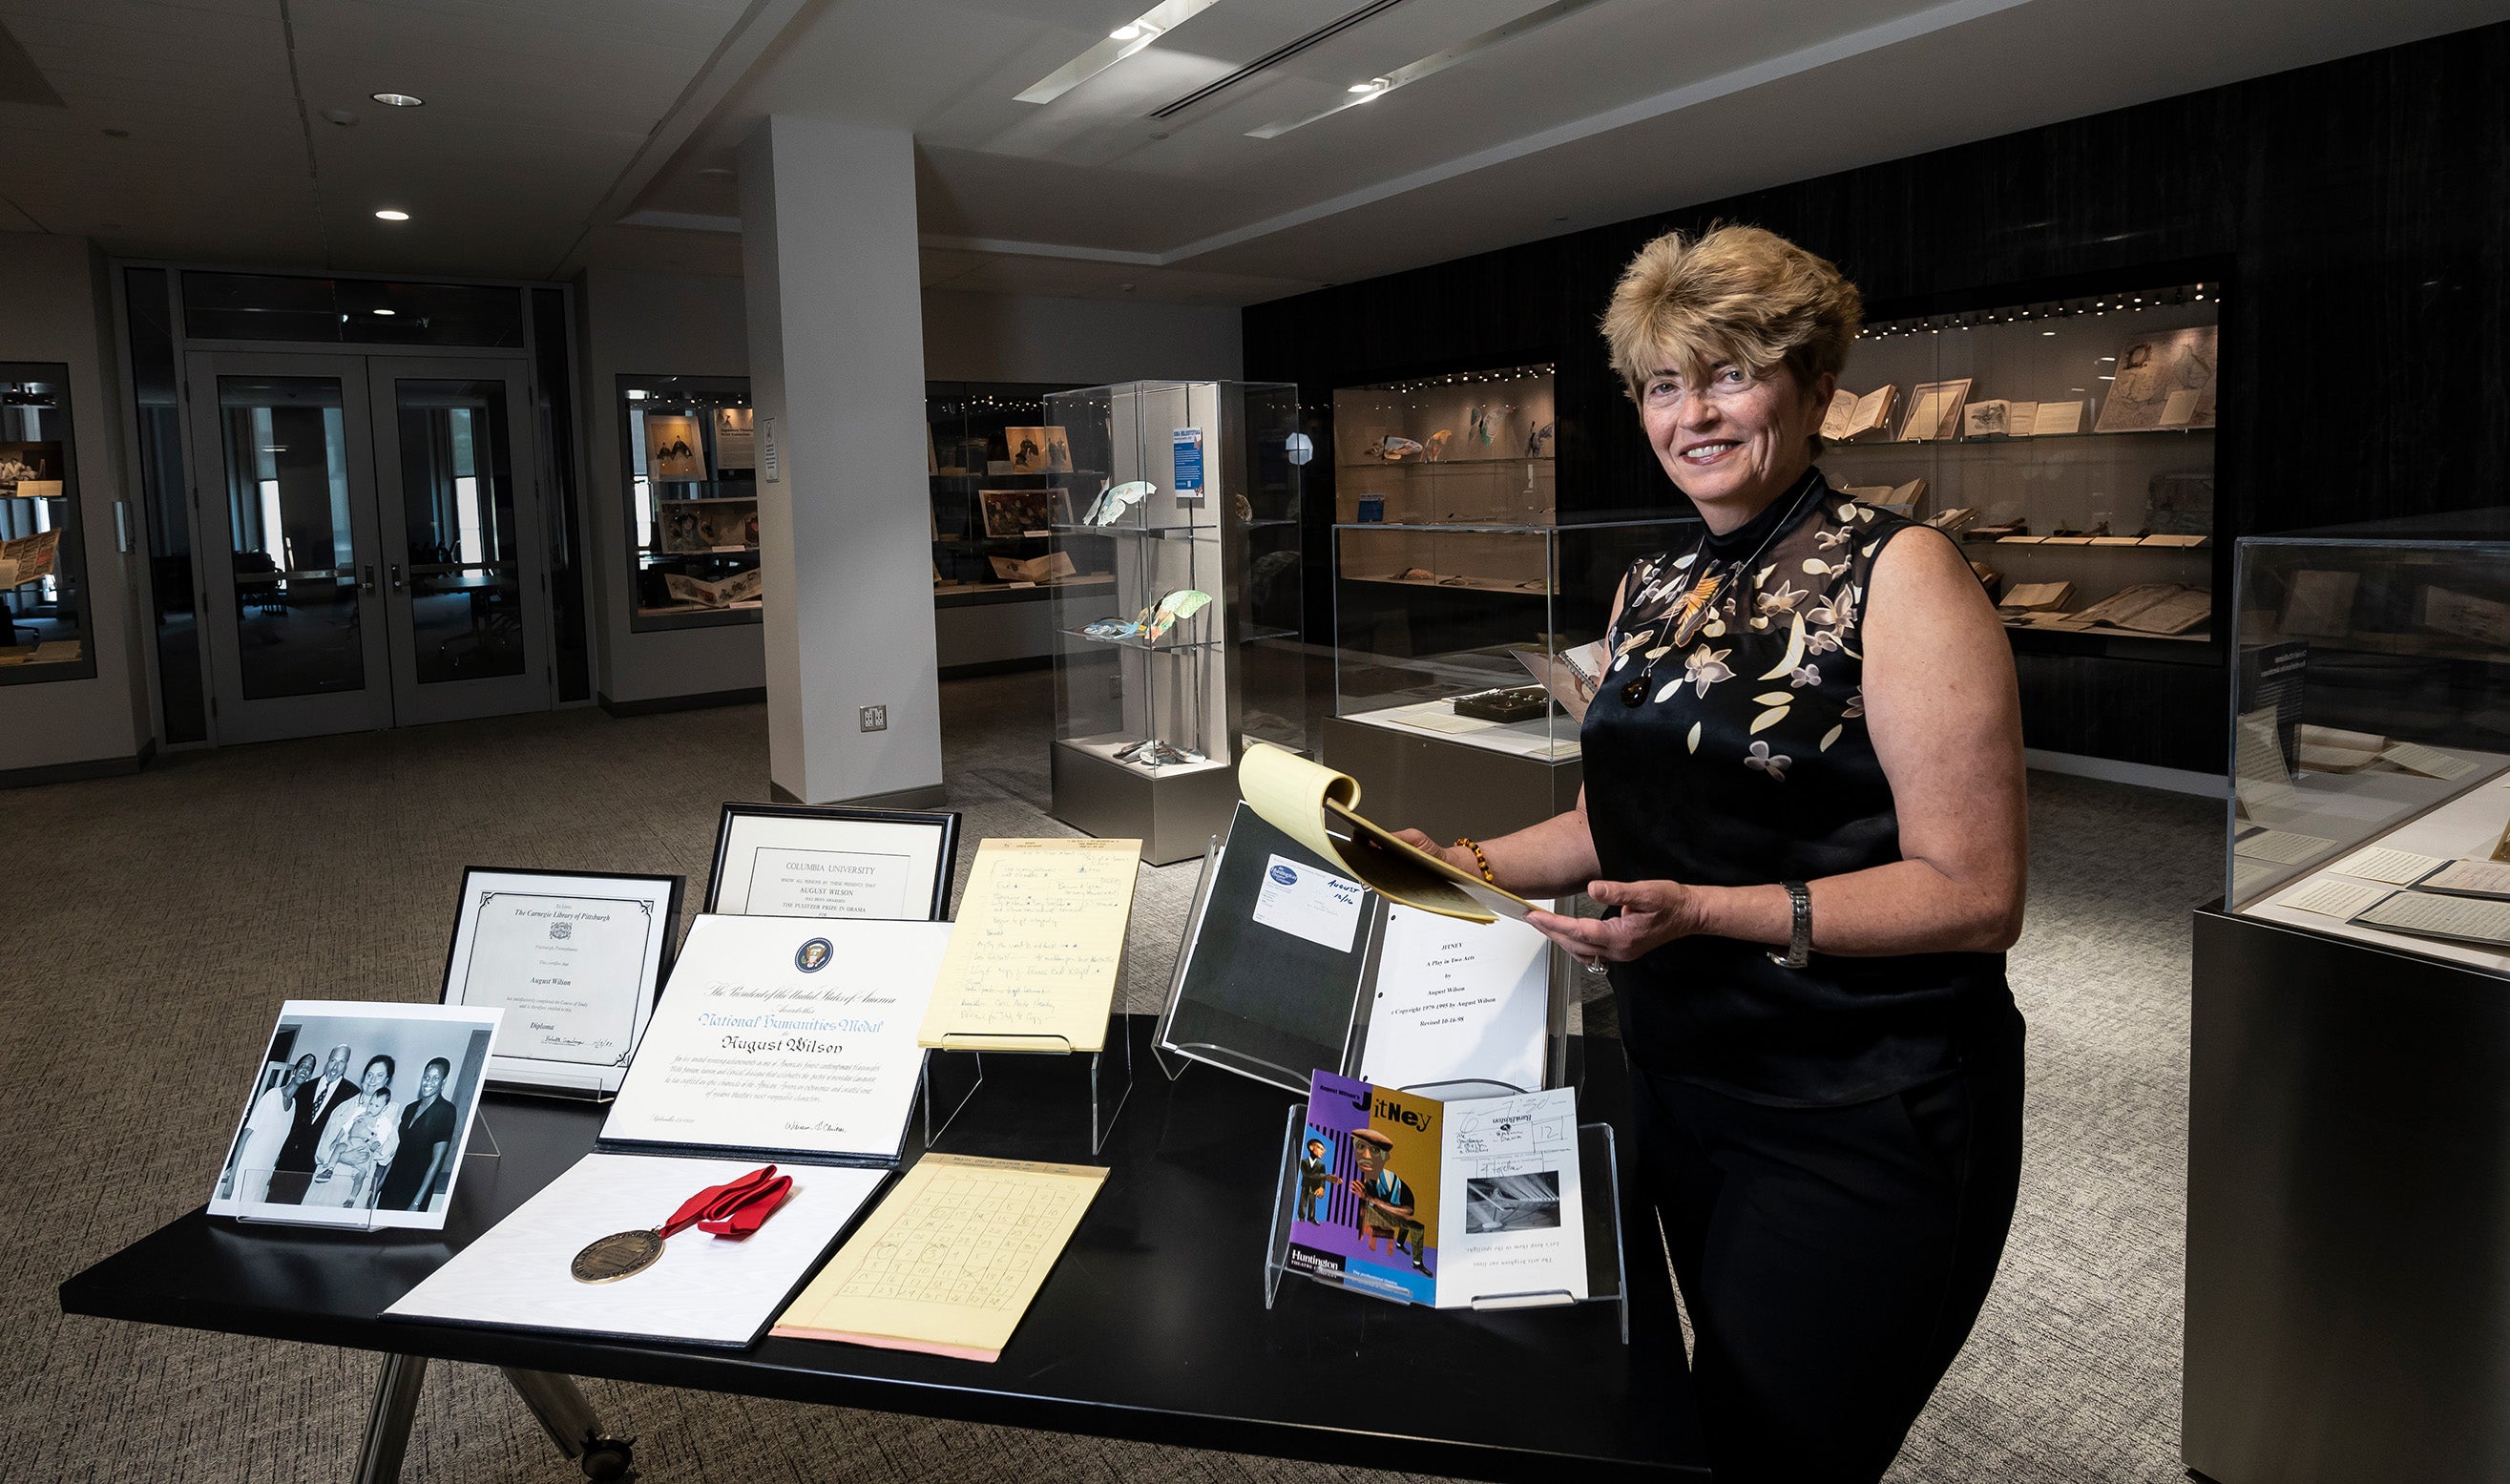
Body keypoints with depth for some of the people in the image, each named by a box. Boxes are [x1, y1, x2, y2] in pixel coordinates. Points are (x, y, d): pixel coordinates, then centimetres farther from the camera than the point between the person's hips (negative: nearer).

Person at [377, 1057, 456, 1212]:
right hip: (392, 1186, 6)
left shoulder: (446, 1111, -11)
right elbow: (396, 1150, 13)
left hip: (416, 1191, -6)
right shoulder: (410, 1109, 10)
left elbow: (436, 1161, -14)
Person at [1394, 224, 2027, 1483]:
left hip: (1859, 1120, -7)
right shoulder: (1651, 590, 8)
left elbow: (1972, 894, -18)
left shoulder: (1895, 573, -14)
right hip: (1679, 1083, 7)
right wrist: (1476, 866, 1)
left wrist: (1705, 911, -27)